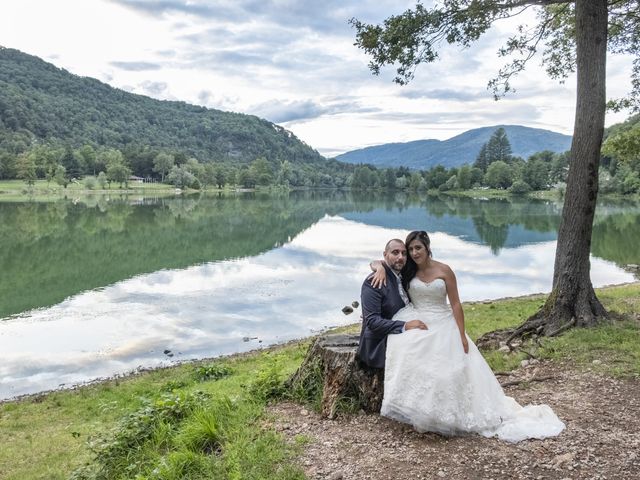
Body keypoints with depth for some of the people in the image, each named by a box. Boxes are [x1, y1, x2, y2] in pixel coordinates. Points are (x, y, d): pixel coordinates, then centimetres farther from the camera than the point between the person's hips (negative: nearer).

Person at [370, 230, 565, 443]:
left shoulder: (444, 270, -2)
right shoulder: (407, 271, 4)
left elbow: (455, 304, -2)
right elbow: (375, 263, 7)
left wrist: (462, 335, -7)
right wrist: (381, 268, -18)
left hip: (443, 326, 0)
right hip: (417, 326, 0)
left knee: (452, 368, -12)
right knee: (413, 363, -24)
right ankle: (420, 414, -14)